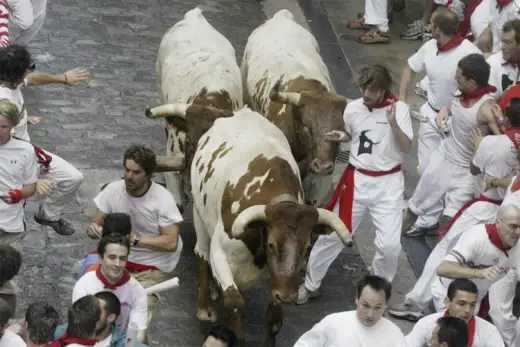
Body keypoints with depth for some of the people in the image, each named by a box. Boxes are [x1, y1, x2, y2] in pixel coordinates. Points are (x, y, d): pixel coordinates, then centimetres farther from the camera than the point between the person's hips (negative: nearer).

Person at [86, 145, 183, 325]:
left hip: (152, 268, -4)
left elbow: (171, 243, -20)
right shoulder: (113, 190, -6)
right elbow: (96, 225, 2)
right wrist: (93, 230, -24)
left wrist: (134, 239, -29)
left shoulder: (162, 199, -17)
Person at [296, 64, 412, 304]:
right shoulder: (353, 108, -1)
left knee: (389, 244, -7)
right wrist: (338, 137, -3)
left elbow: (406, 148, -17)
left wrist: (393, 123, -32)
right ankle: (310, 285, 26)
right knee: (332, 234, 9)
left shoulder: (399, 109, -12)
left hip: (388, 184, -3)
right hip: (356, 180, 3)